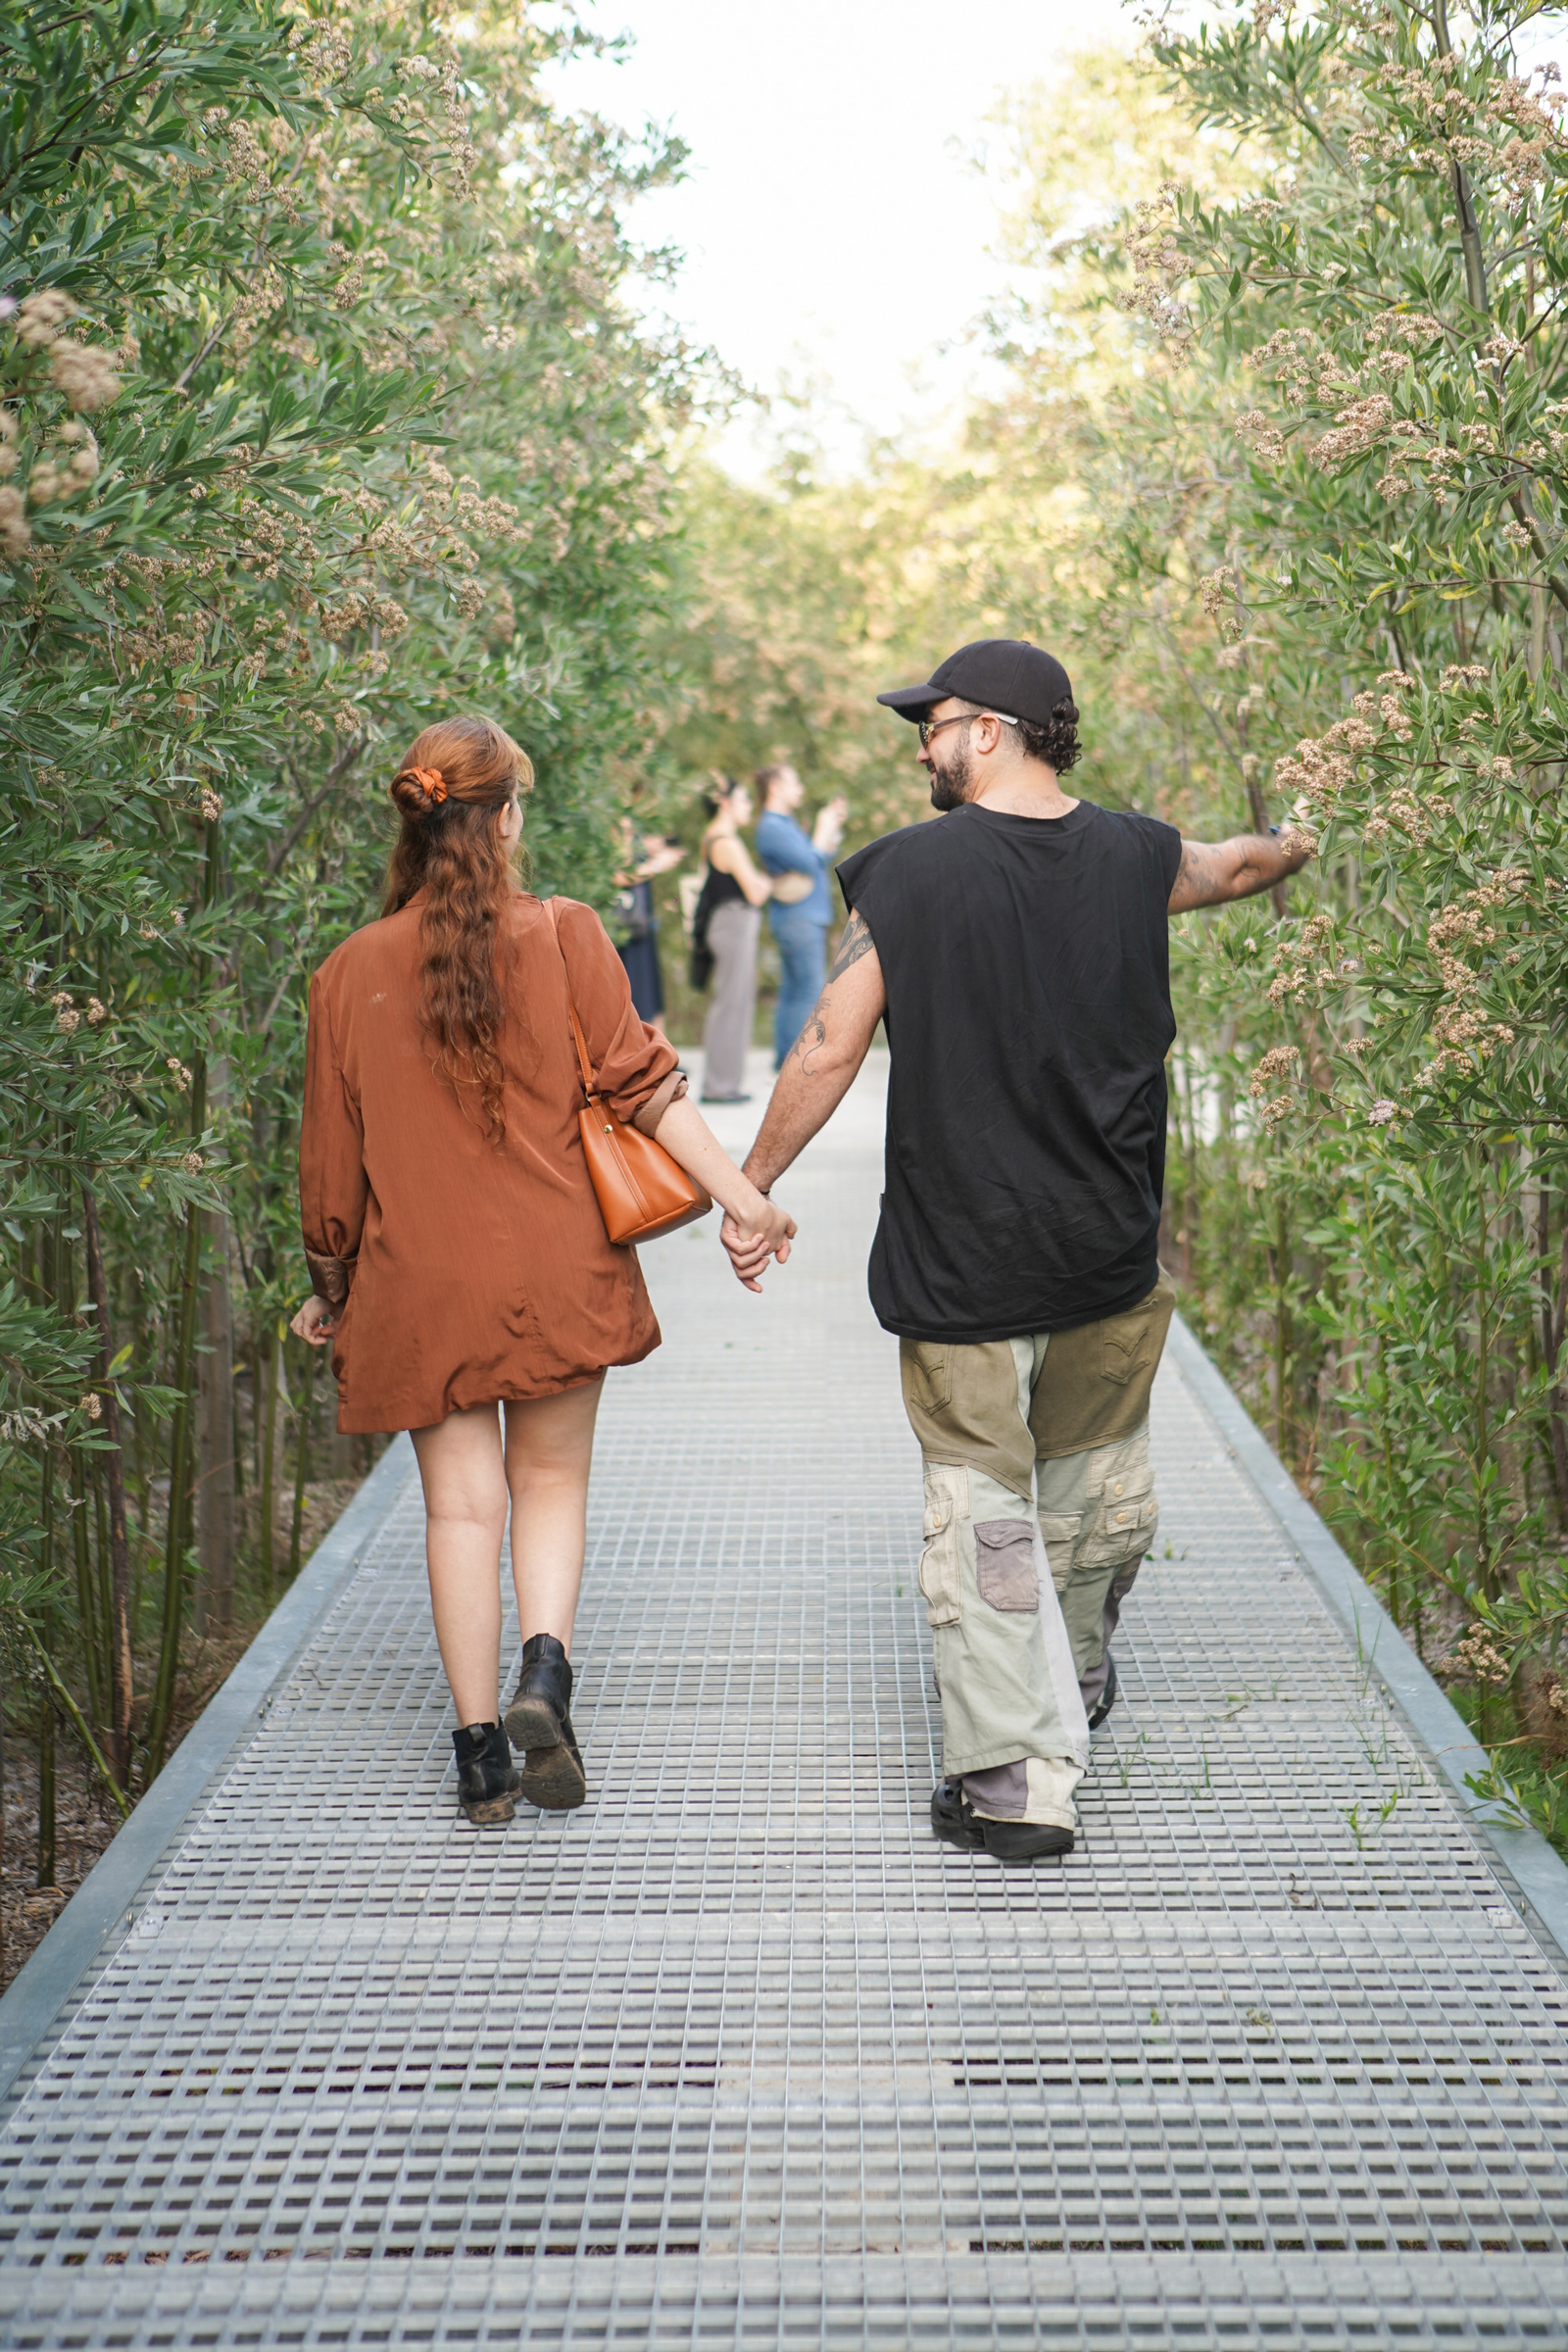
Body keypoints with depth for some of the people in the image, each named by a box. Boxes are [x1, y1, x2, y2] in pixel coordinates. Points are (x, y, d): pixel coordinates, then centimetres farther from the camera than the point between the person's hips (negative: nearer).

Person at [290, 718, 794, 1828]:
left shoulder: (350, 973, 1)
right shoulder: (562, 936, -4)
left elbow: (332, 1155, 6)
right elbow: (642, 1080, -11)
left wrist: (331, 1288, 18)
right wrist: (742, 1196, -9)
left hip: (421, 1279, 1)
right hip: (556, 1268, -1)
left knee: (462, 1505, 6)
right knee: (552, 1481, 14)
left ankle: (483, 1753, 5)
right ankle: (546, 1670, -9)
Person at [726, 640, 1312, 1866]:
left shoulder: (907, 872, -10)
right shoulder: (1138, 859, 2)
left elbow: (829, 1048, -8)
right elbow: (1242, 862, 24)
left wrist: (755, 1185, 5)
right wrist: (1300, 843, 48)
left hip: (961, 1259, -4)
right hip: (1110, 1255, 4)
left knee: (983, 1509, 2)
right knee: (1094, 1478, 21)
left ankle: (1015, 1777, 2)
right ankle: (1074, 1683, 44)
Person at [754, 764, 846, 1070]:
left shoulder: (785, 824, 19)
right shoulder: (772, 827, -13)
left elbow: (822, 857, 21)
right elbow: (809, 862, -18)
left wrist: (833, 825, 14)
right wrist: (824, 828, -5)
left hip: (809, 916, 10)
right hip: (798, 916, -10)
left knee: (793, 990, 11)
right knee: (809, 990, -11)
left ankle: (784, 1058, 15)